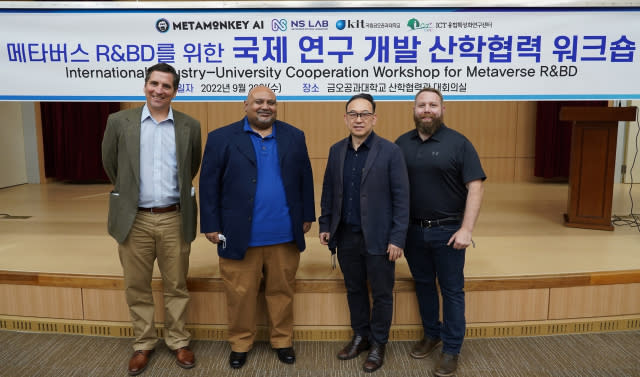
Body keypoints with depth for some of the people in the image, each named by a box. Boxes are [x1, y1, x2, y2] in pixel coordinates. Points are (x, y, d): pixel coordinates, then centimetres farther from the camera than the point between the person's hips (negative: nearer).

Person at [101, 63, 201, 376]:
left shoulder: (189, 126, 2)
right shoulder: (119, 121, 0)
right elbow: (110, 163, 12)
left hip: (175, 219, 0)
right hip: (134, 219, 0)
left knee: (176, 286, 11)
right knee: (136, 287, 11)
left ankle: (178, 341, 28)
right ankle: (143, 343, 29)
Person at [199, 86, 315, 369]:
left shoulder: (294, 136, 8)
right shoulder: (221, 138, 0)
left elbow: (304, 178, 10)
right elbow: (209, 184, -1)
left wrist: (306, 216, 9)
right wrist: (211, 226, -3)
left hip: (284, 235, 2)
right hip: (239, 236, -1)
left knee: (282, 291, 13)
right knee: (240, 295, 9)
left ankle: (283, 341, 31)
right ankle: (240, 344, 29)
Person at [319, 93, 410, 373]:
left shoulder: (390, 152, -9)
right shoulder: (336, 150, 5)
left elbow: (401, 198, -10)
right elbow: (328, 191, 12)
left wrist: (397, 238, -13)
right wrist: (325, 225, 8)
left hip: (378, 239, -4)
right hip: (346, 237, 4)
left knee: (382, 294, 10)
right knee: (354, 290, 17)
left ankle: (378, 344, 29)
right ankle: (360, 337, 37)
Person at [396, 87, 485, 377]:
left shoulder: (458, 143, -7)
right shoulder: (402, 143, 4)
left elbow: (475, 187, -10)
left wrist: (466, 229, -16)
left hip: (447, 230, -3)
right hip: (412, 230, 4)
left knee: (451, 290, 7)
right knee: (423, 285, 17)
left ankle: (451, 349, 21)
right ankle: (431, 334, 36)